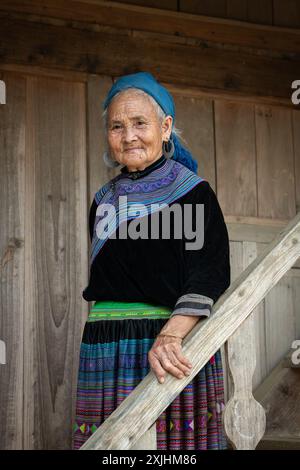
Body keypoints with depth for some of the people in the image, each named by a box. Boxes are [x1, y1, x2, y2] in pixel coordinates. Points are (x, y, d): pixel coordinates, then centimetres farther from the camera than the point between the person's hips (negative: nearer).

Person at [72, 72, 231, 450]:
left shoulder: (192, 192, 0)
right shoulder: (105, 201, 17)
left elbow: (208, 277, -12)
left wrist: (171, 336, -26)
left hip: (176, 348, -4)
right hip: (106, 353, 5)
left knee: (177, 441, -8)